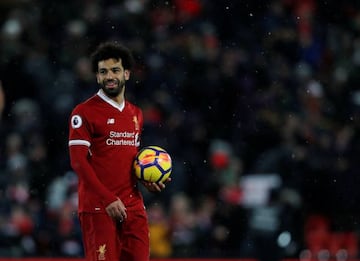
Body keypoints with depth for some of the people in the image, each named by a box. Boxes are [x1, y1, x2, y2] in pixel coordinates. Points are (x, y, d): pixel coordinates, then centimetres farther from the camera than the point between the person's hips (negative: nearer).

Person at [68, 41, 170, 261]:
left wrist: (148, 179, 5)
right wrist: (108, 200, -18)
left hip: (133, 205, 6)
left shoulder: (136, 114, 17)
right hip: (98, 207, -6)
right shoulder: (85, 112, -4)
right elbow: (78, 161, -10)